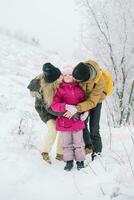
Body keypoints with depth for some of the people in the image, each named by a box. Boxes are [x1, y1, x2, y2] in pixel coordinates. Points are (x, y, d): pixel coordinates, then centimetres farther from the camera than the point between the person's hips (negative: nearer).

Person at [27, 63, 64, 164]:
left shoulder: (62, 80, -27)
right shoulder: (42, 88, -38)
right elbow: (49, 107, -35)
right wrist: (65, 113, -46)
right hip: (44, 107, -4)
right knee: (53, 129, -23)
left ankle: (60, 154, 16)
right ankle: (46, 152, 0)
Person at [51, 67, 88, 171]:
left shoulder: (79, 89, 3)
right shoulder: (60, 90, -2)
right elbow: (54, 105, -10)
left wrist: (85, 112, -5)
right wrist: (66, 106, -26)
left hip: (77, 121, 1)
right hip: (64, 121, -1)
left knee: (78, 142, 9)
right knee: (67, 143, 9)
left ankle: (80, 161, 22)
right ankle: (69, 161, 22)